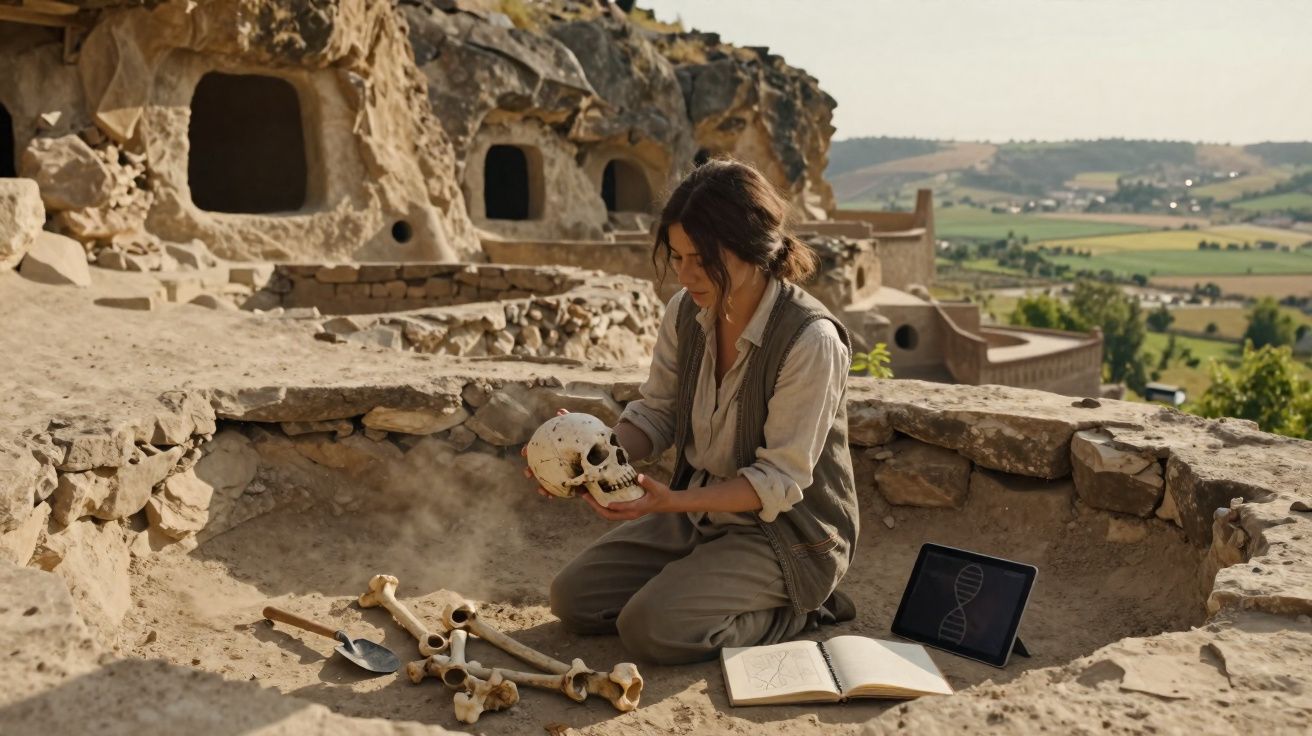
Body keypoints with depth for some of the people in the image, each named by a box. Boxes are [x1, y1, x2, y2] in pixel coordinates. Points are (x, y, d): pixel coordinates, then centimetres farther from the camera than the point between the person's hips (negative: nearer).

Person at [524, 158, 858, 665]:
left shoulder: (811, 340, -26)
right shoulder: (685, 314, -5)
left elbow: (779, 482, -23)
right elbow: (655, 415, 3)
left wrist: (674, 500, -34)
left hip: (785, 530, -7)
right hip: (699, 513, 7)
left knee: (652, 629, -22)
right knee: (573, 598, 0)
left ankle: (793, 610, 1)